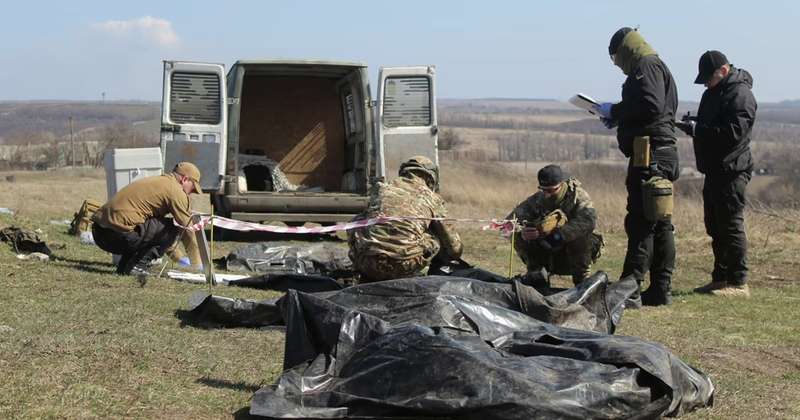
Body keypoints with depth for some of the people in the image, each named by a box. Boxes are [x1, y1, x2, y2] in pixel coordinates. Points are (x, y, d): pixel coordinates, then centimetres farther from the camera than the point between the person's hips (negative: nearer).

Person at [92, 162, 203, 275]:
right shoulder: (175, 190, -2)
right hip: (120, 233, -9)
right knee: (172, 228, 0)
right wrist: (197, 263, 13)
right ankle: (137, 265, -4)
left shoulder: (153, 181, 28)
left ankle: (123, 266, 16)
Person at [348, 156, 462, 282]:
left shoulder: (381, 188, 21)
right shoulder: (432, 198, 16)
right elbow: (454, 249, 22)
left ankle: (369, 281, 24)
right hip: (403, 267, -1)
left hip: (365, 263, 2)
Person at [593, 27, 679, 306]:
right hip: (662, 155, 11)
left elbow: (651, 106, -21)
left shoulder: (647, 67, -8)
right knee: (660, 223, 11)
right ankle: (661, 289, 15)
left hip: (650, 155, -11)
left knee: (640, 222, -11)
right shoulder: (654, 67, 24)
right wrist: (617, 118, 14)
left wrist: (615, 111, -10)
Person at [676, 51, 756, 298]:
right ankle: (720, 279, 21)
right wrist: (692, 126, 2)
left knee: (731, 225, -8)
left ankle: (738, 283, -3)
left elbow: (734, 132, -23)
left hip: (732, 171, -10)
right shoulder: (713, 92, 17)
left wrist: (698, 129, -24)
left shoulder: (740, 94, -13)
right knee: (715, 226, 13)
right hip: (715, 170, 10)